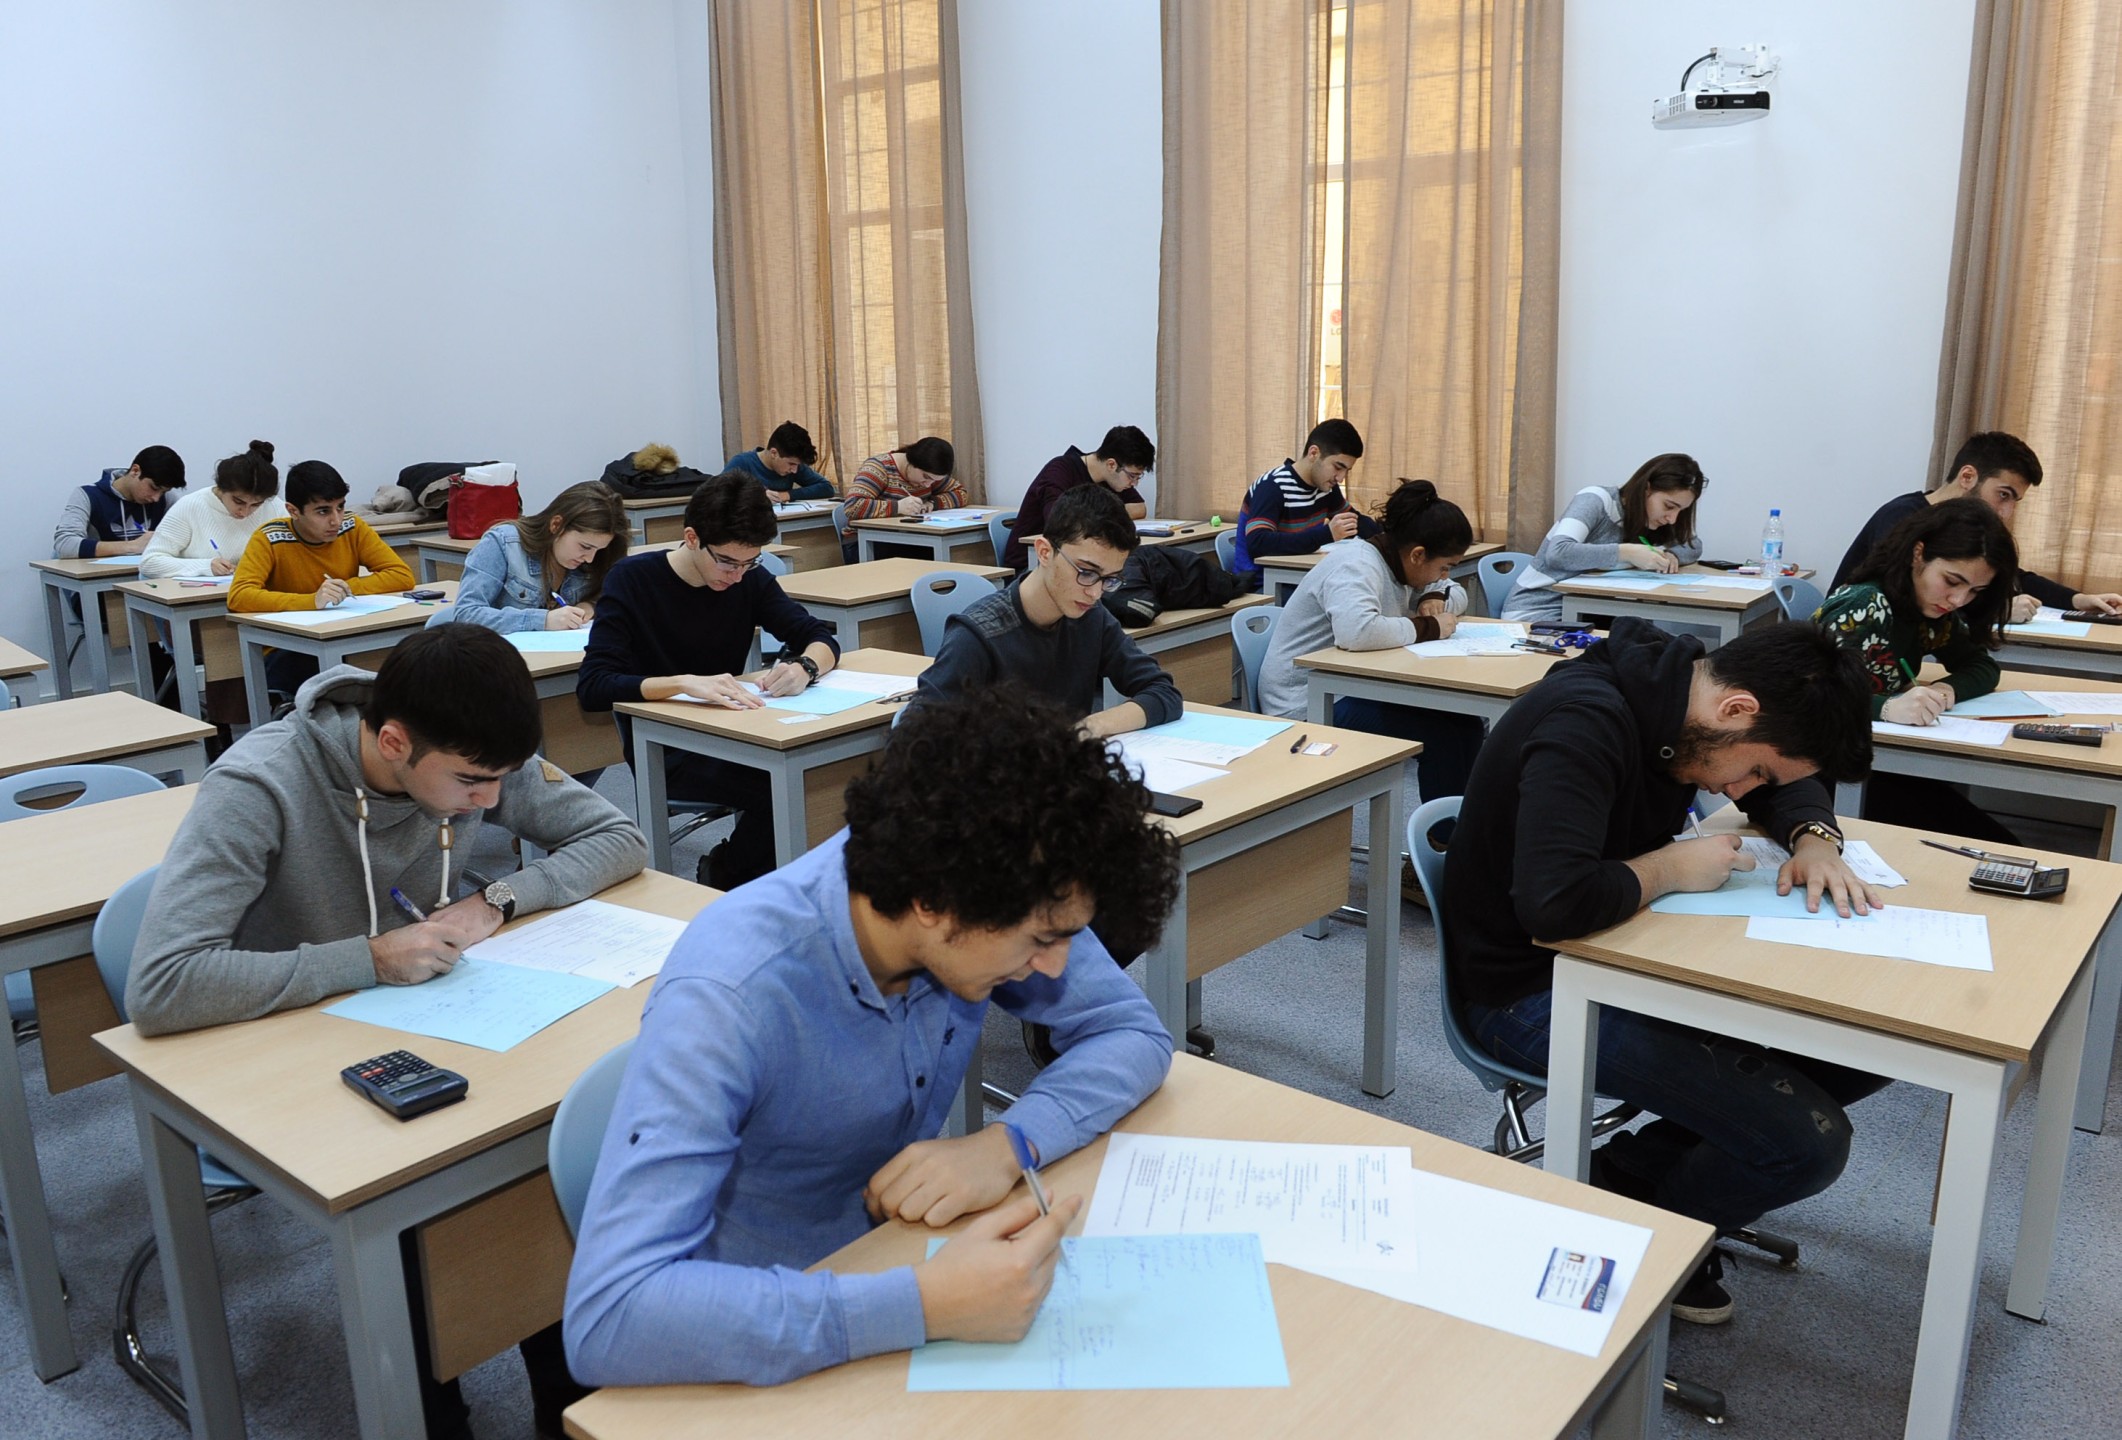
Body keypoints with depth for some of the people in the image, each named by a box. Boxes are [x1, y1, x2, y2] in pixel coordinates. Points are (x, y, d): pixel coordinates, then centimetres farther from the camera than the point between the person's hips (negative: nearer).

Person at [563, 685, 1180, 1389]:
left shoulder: (995, 906, -16)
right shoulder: (731, 996, -31)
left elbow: (1135, 1034, -6)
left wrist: (1009, 1142, -24)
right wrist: (924, 1304, -41)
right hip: (765, 1349, -5)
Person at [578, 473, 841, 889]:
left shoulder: (749, 579, 1)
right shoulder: (632, 580, -12)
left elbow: (821, 637, 2)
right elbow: (592, 686, -21)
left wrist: (804, 666, -23)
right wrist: (684, 683, -37)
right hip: (663, 751, -5)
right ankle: (727, 873, 2)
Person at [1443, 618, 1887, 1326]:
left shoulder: (1683, 686, 1)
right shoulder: (1584, 723, -26)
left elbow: (1790, 783, 20)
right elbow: (1553, 898, -39)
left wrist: (1815, 839, -3)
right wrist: (1671, 867, -21)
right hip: (1531, 993, -9)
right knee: (1807, 1144, -17)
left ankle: (1623, 1171, 8)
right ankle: (1615, 1191, 10)